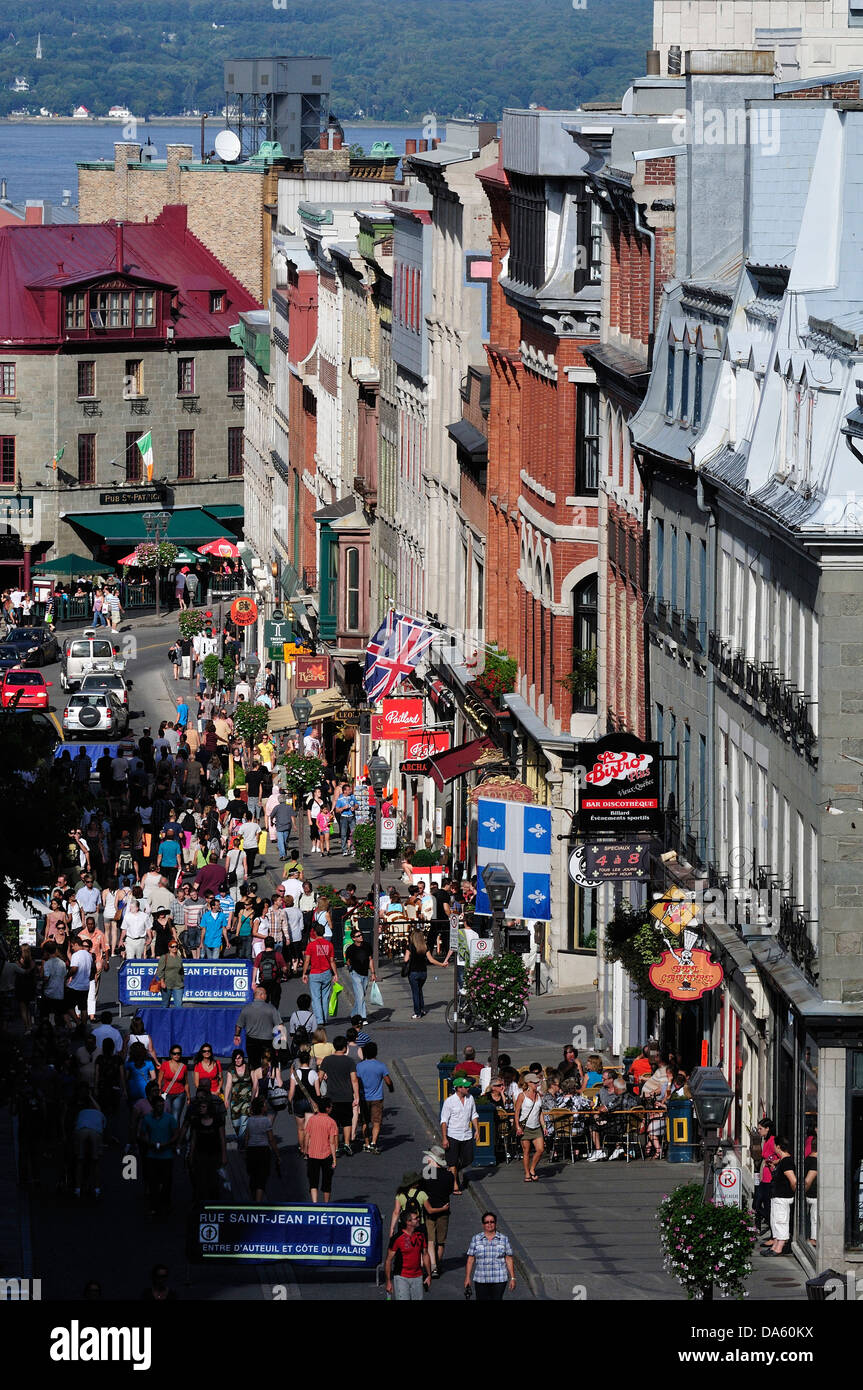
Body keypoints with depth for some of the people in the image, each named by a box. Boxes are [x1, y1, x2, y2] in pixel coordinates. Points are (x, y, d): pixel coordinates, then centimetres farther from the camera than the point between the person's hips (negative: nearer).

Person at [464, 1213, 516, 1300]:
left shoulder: (503, 1239, 4)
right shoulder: (476, 1239, 5)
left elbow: (509, 1260, 4)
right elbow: (470, 1260, 5)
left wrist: (512, 1278, -1)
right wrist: (467, 1278, 0)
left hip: (499, 1280, -1)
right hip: (481, 1280, 1)